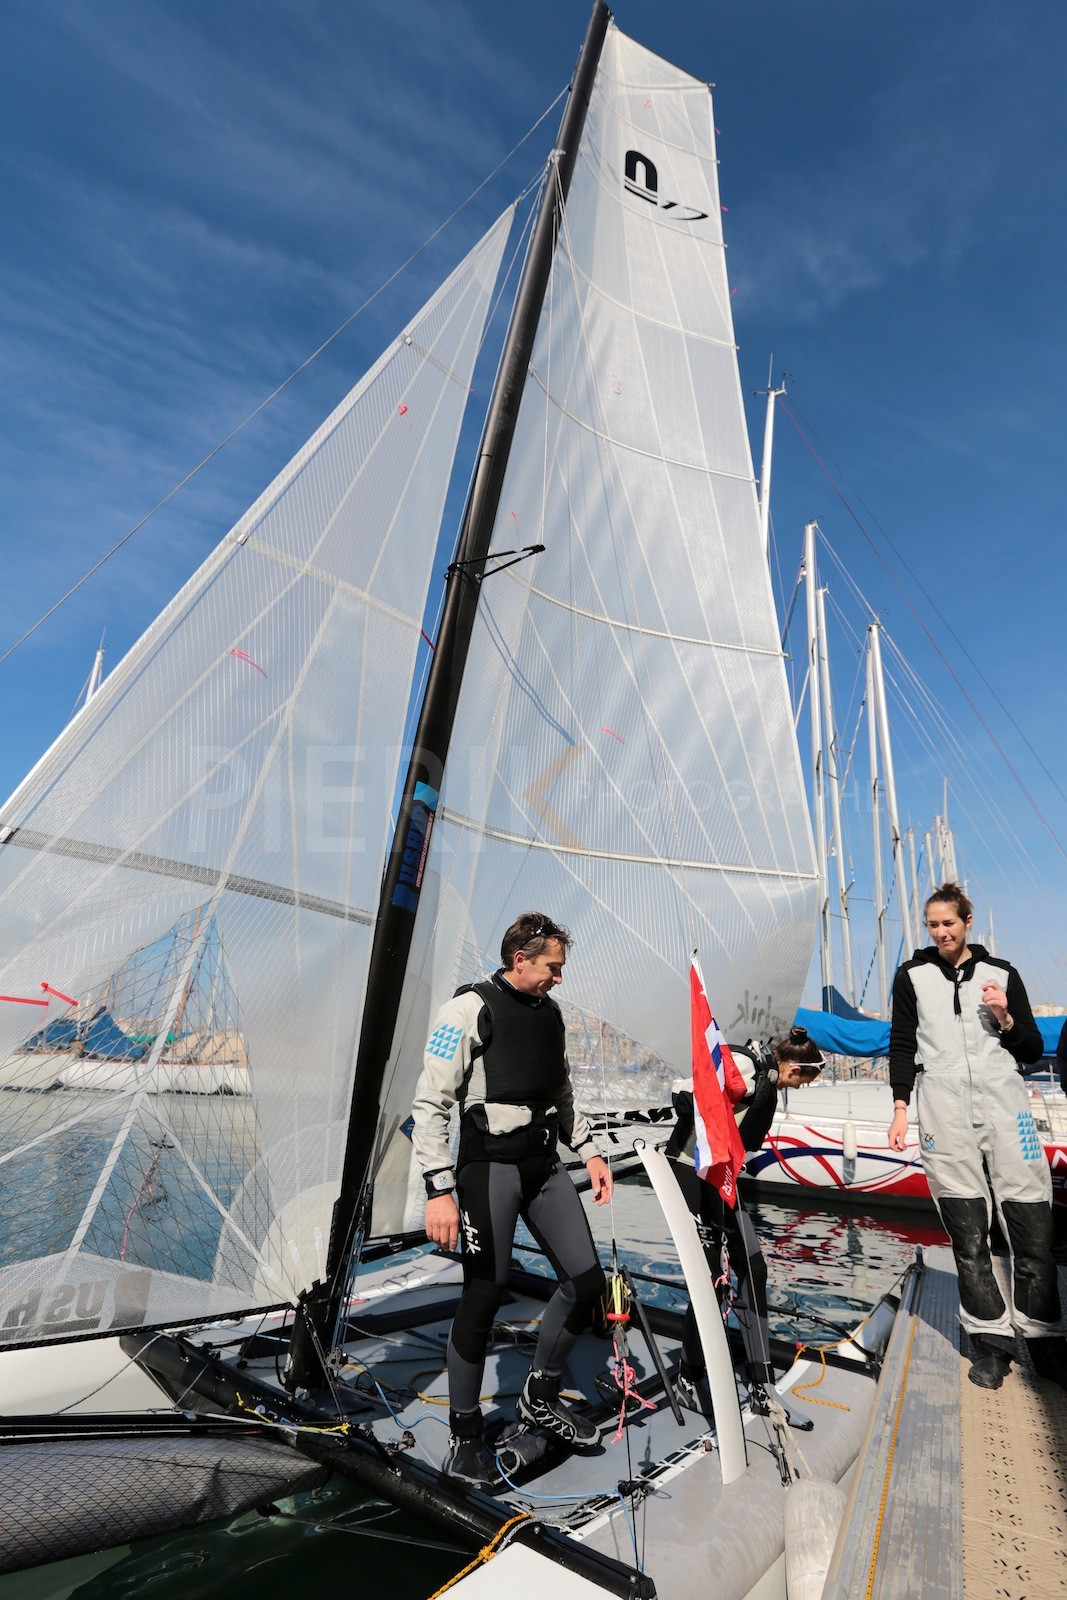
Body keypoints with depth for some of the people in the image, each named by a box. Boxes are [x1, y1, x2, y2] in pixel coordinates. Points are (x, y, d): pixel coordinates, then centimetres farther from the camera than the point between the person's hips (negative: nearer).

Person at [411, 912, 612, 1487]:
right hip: (489, 1167, -7)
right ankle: (464, 1433, 26)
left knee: (586, 1282, 8)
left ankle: (540, 1398, 31)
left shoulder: (550, 1012, 10)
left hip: (545, 1166, 7)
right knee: (483, 1299, 1)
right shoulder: (468, 1010, -14)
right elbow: (430, 1104, -15)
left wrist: (589, 1152, 15)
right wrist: (440, 1190, -19)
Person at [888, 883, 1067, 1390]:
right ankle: (991, 1338, 14)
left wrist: (1006, 1019, -6)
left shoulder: (1001, 973, 9)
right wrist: (900, 1107, 1)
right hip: (944, 1113, -1)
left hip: (1004, 1105, 1)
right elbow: (902, 1045, 8)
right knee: (967, 1232, 1)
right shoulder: (913, 975, 7)